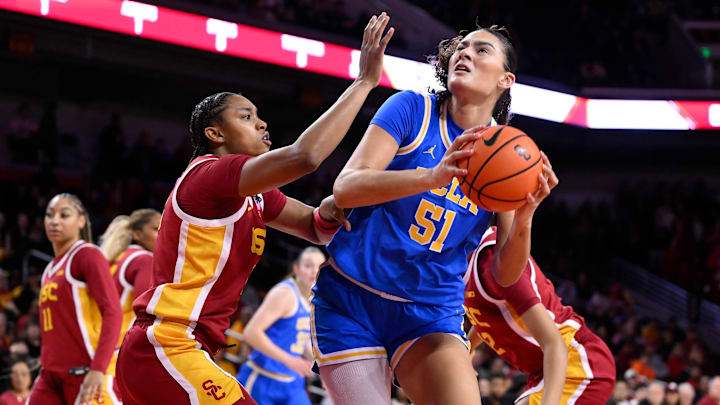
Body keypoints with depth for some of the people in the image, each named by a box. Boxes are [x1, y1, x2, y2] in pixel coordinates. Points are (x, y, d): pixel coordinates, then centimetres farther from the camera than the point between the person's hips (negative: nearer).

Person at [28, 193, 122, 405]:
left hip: (85, 372, -8)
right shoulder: (51, 269, 20)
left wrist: (98, 369, -24)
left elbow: (112, 312, -14)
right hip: (52, 375, 8)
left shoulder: (88, 255, -4)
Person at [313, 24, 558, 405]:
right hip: (351, 301, -2)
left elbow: (506, 272, -1)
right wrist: (433, 176, -34)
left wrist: (523, 218, -23)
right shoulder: (412, 109, -5)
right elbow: (345, 188, -19)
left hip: (431, 314, 2)